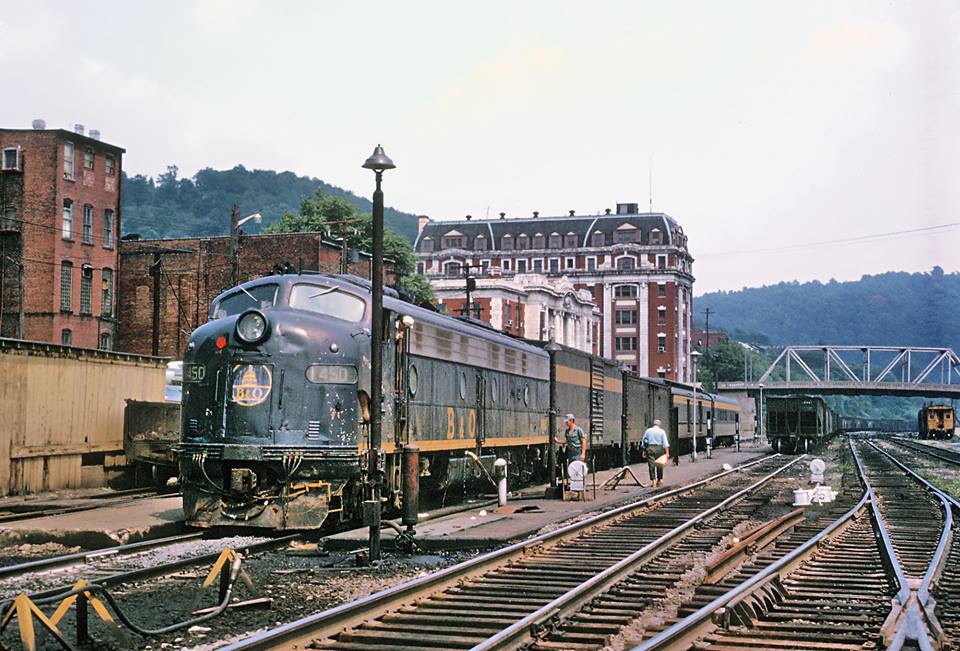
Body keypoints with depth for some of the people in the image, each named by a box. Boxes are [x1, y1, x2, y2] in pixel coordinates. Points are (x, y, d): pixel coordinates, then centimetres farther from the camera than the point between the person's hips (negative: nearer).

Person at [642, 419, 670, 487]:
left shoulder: (648, 431, 8)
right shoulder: (661, 431, 1)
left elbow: (643, 441, 10)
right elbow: (665, 443, -5)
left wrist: (644, 450, 16)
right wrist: (667, 452, -7)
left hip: (650, 448, 1)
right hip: (659, 449, -1)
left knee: (651, 465, -1)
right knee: (659, 465, 13)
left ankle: (653, 480, -10)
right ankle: (659, 479, 20)